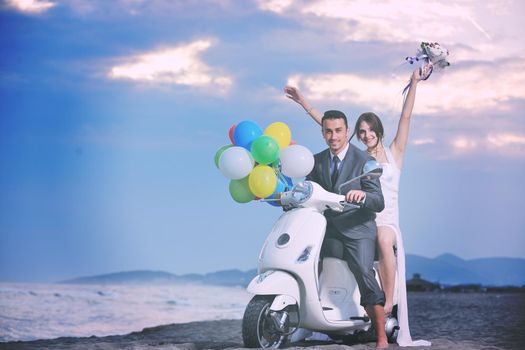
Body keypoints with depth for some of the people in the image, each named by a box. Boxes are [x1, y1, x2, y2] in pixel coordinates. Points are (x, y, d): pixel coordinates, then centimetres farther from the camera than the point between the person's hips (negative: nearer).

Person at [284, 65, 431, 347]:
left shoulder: (394, 153, 13)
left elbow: (405, 117, 5)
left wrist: (414, 83, -1)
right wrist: (304, 103, 16)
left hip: (387, 222, -2)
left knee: (384, 240, -36)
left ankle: (388, 302, -32)